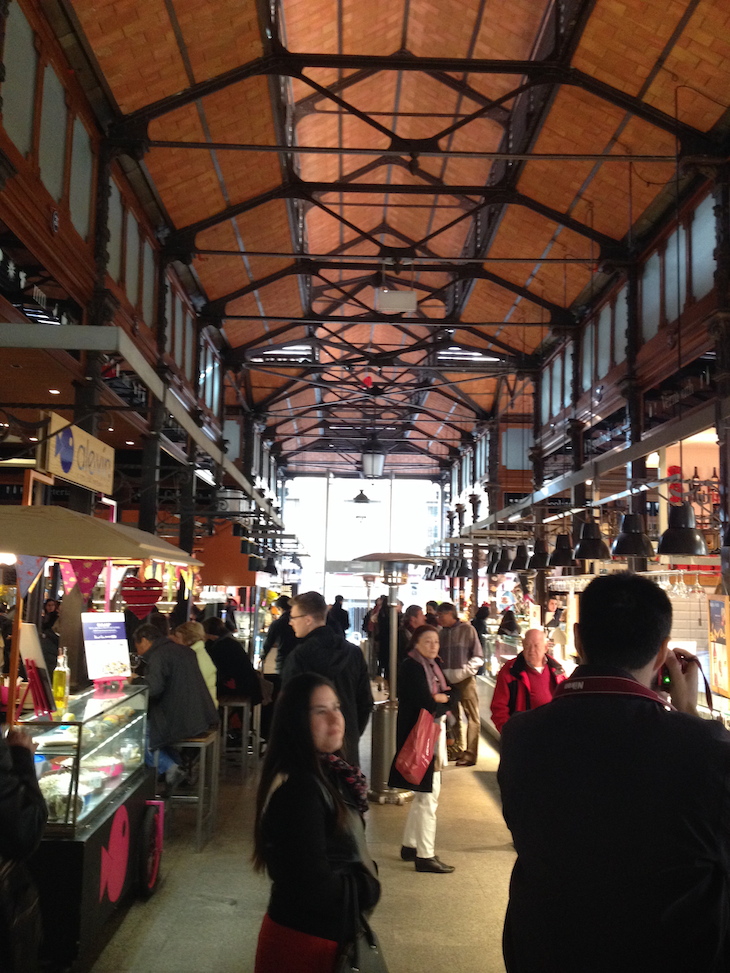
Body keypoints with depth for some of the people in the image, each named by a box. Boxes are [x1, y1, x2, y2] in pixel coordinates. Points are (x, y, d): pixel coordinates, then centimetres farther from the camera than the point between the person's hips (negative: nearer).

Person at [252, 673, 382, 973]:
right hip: (307, 939, -9)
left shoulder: (328, 773, 2)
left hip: (329, 931, 9)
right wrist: (367, 888, -13)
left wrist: (363, 880, -5)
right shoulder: (300, 790, -27)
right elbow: (314, 884, -28)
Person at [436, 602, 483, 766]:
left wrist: (465, 671, -15)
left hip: (465, 680, -5)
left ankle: (470, 754, -1)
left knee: (472, 716, -4)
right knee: (452, 716, 12)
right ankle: (456, 750, 23)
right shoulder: (442, 633, 11)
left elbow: (478, 657, -5)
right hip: (448, 680, 5)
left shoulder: (467, 629, -4)